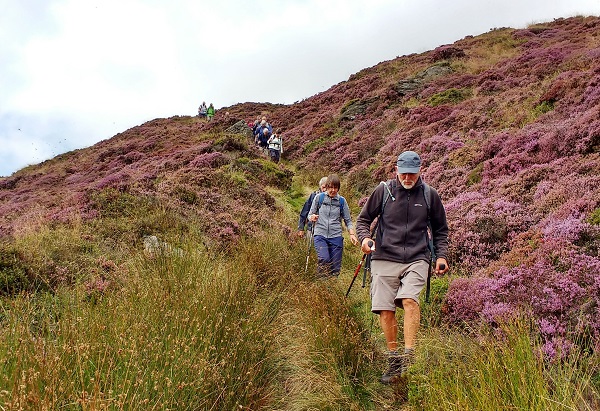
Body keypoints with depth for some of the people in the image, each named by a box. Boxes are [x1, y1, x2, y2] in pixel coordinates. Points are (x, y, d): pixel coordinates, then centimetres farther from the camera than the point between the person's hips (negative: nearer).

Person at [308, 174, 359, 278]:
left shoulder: (342, 201, 8)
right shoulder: (319, 197, 6)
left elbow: (348, 220, 10)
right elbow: (310, 214, 13)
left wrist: (352, 234, -6)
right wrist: (312, 217, -12)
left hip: (336, 236, 2)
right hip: (320, 235, -2)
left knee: (336, 267, 0)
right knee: (324, 259, -26)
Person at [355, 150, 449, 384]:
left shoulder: (429, 195, 8)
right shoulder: (383, 191, 4)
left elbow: (440, 230, 20)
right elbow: (363, 219, 13)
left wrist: (441, 255, 7)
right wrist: (364, 237, -8)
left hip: (417, 259, 0)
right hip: (384, 259, 1)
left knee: (409, 299, -25)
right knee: (385, 310, -4)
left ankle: (409, 354, -18)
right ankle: (394, 360, 11)